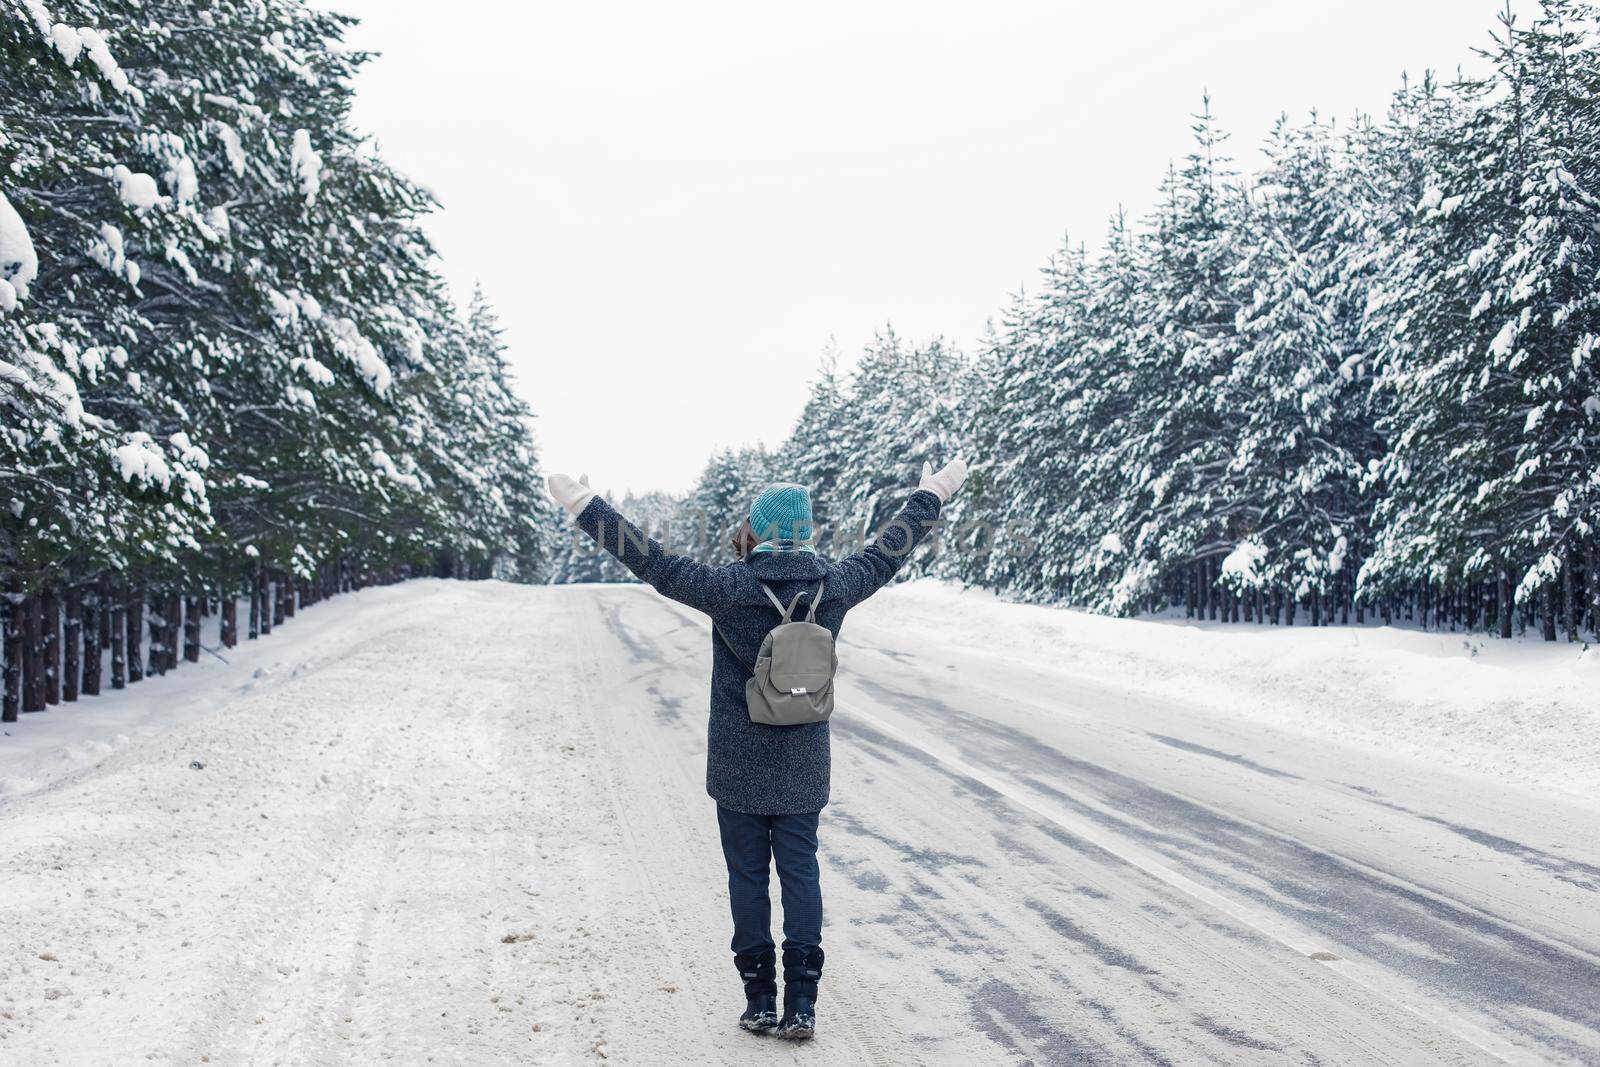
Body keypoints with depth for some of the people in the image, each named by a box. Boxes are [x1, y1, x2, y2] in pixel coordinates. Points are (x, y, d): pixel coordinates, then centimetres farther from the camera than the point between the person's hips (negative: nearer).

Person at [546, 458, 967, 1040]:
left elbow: (654, 562, -13)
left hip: (739, 769, -3)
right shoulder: (833, 585, -5)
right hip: (803, 770, 3)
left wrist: (585, 506, -6)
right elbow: (886, 552, 11)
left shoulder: (730, 588, -16)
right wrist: (932, 495, 27)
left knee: (748, 877, 8)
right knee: (801, 875, 9)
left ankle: (760, 1002, 15)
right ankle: (801, 1005, 8)